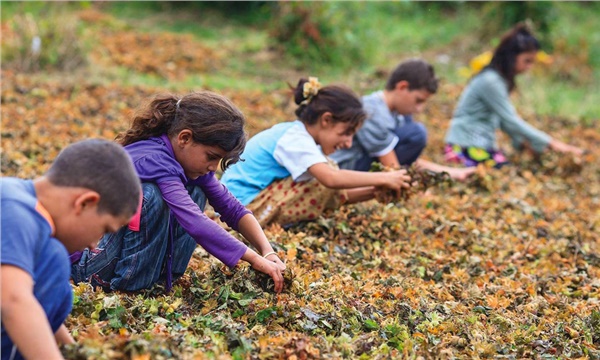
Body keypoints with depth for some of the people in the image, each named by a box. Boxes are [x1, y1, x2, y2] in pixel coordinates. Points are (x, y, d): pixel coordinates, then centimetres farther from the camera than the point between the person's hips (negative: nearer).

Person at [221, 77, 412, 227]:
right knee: (326, 177, -21)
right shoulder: (296, 140, -19)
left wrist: (374, 191, -5)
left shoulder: (294, 133, 9)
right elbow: (331, 178, -37)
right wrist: (382, 178, -29)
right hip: (246, 205, -10)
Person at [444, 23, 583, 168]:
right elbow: (511, 120, -19)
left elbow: (505, 117, 13)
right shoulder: (490, 82, -19)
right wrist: (550, 143, -17)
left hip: (485, 144, 9)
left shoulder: (501, 79, 10)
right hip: (467, 147, -9)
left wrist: (522, 141, -2)